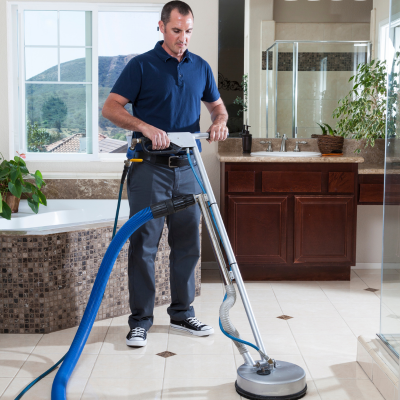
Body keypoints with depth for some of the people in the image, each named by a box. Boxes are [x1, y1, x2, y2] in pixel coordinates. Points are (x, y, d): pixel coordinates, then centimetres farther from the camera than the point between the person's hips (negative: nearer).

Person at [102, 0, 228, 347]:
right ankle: (140, 320, 7)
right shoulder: (141, 65, -3)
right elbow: (111, 108, -9)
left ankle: (182, 313, 23)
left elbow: (217, 105, 21)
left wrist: (220, 121, -3)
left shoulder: (201, 67, 11)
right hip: (150, 168, -4)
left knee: (188, 244, 9)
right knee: (143, 245, -2)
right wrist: (146, 128, -24)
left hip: (188, 167, 5)